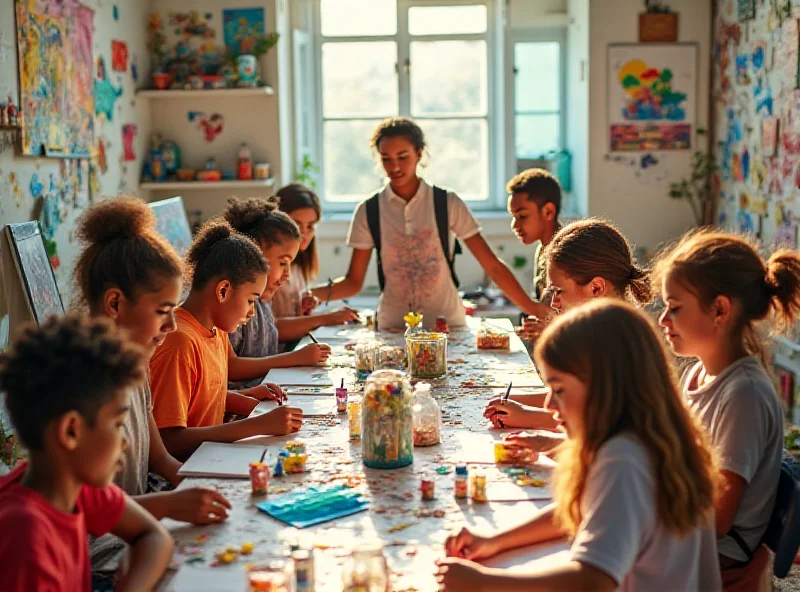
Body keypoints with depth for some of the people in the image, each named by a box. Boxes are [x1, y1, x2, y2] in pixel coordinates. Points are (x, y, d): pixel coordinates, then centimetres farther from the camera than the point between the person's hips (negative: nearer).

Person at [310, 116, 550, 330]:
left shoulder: (447, 204, 1)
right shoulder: (368, 212, 4)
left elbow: (493, 266, -1)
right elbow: (353, 282, 5)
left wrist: (531, 308, -10)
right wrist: (313, 294, -13)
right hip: (393, 329, 1)